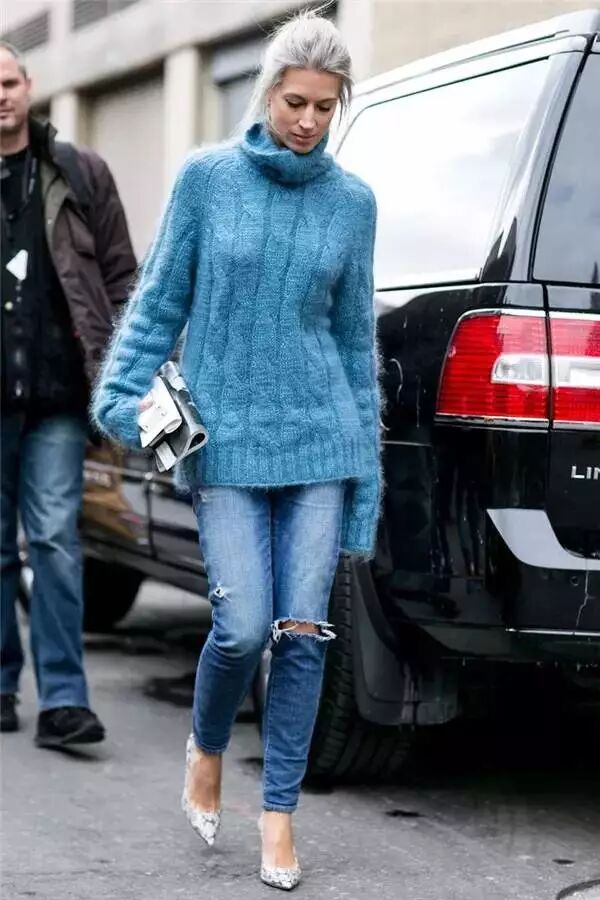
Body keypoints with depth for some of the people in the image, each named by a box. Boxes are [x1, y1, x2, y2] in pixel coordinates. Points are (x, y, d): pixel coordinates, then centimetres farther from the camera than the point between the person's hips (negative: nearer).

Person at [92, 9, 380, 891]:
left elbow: (355, 338, 11)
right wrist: (123, 392, -5)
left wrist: (369, 468, 10)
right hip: (226, 440, -2)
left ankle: (280, 814, 13)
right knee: (244, 626, -8)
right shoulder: (207, 176, 1)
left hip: (321, 438, 2)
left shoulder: (352, 202, 6)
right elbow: (159, 301, 7)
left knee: (302, 633, -1)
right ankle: (206, 749, 24)